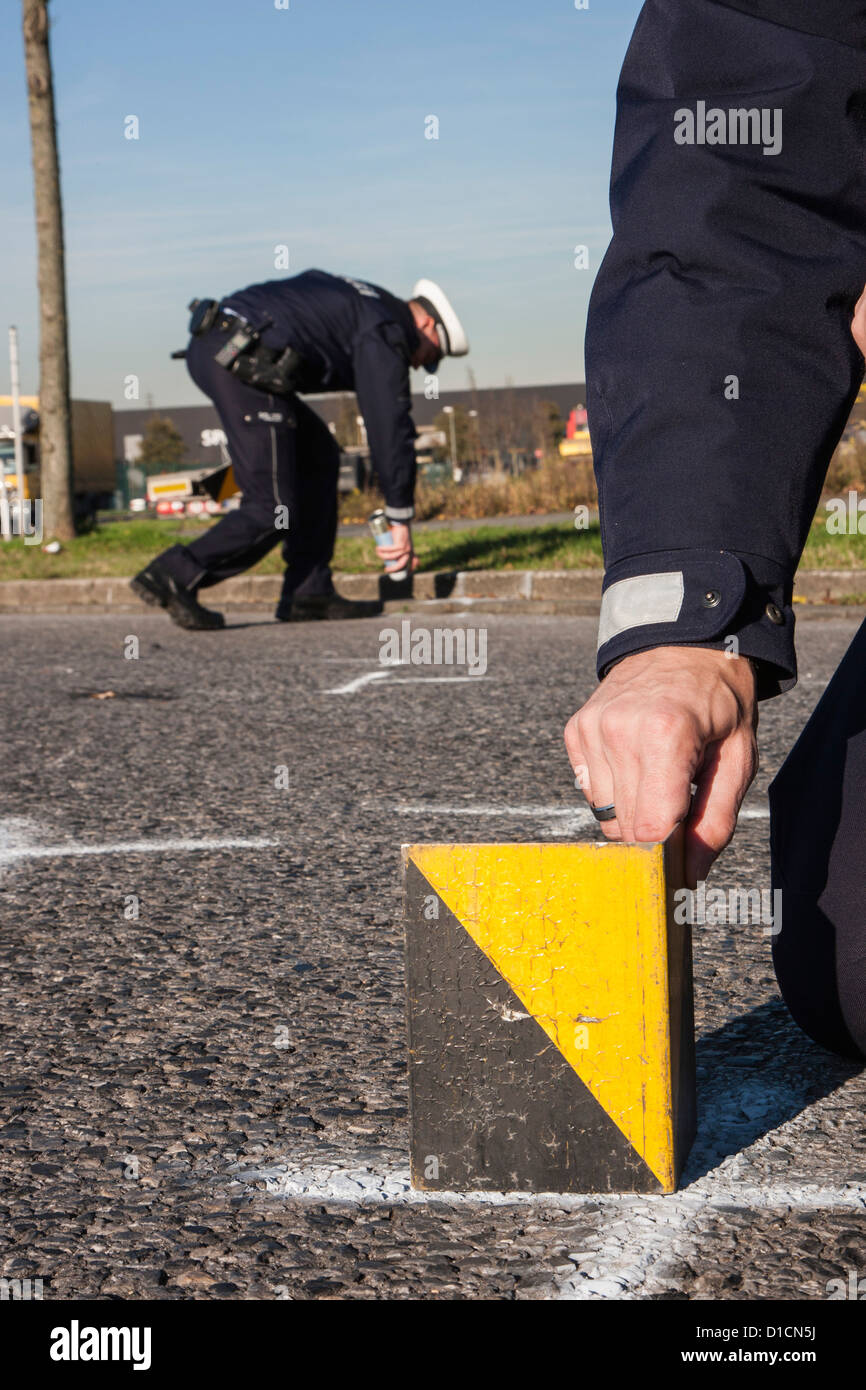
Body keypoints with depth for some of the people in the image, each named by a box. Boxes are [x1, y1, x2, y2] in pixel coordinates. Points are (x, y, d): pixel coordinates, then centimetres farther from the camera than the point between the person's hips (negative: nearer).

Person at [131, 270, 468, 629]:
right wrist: (401, 521, 0)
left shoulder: (358, 300, 28)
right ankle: (173, 577, -7)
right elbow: (391, 426, -3)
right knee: (272, 511, -5)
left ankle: (309, 593, 14)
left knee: (319, 455, 16)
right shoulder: (386, 332, 0)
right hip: (242, 360, -10)